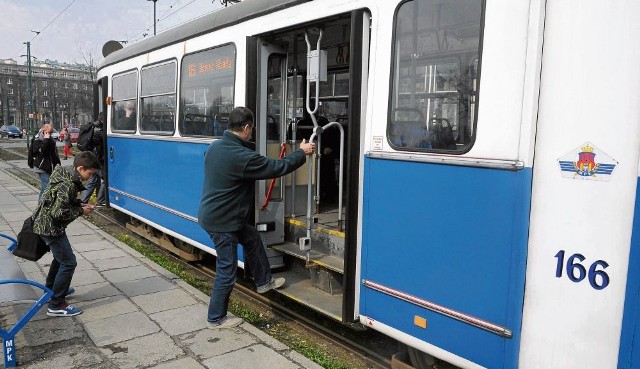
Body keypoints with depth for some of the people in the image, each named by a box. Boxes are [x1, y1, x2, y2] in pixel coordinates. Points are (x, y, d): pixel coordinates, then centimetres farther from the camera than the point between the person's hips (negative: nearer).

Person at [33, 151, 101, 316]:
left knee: (61, 257, 27)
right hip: (50, 227, -11)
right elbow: (59, 212, -29)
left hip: (45, 224, 11)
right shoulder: (67, 185, -27)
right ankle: (56, 306, 1)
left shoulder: (66, 176, 4)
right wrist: (80, 211, -16)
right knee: (69, 262, -5)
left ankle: (50, 289, 45)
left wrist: (81, 205, 3)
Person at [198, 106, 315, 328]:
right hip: (221, 221, -10)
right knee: (227, 270, 4)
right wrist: (302, 152, -2)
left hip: (211, 213, 10)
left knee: (252, 239, 25)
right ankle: (216, 318, 20)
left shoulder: (215, 146, 1)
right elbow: (278, 167, -18)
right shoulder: (242, 156, -27)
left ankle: (264, 281, 43)